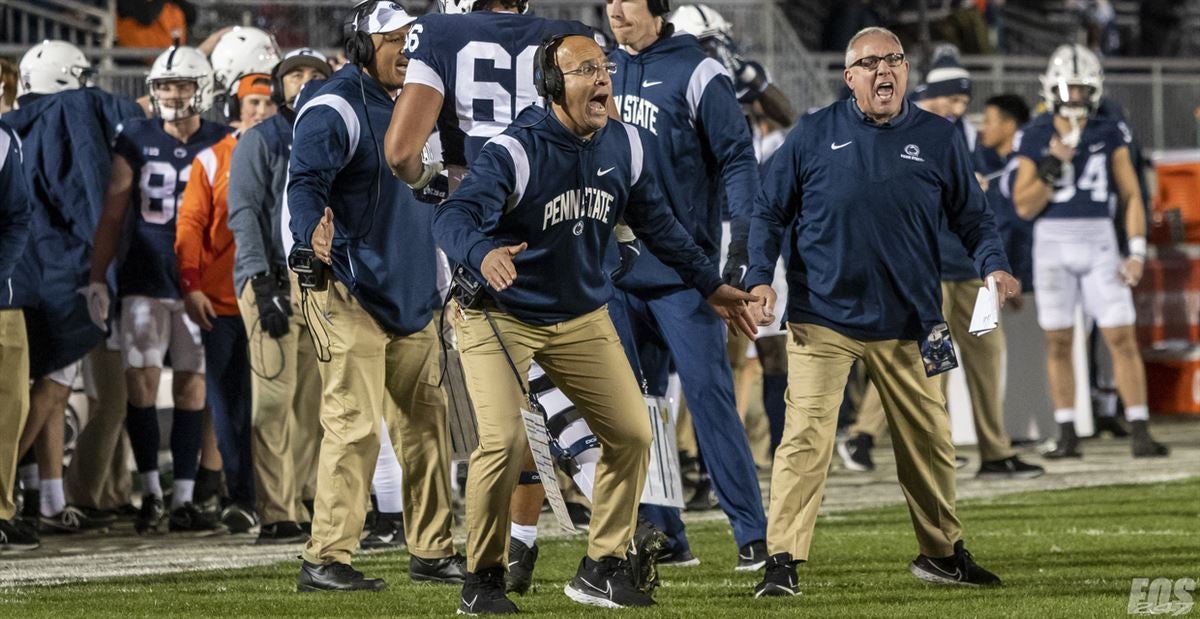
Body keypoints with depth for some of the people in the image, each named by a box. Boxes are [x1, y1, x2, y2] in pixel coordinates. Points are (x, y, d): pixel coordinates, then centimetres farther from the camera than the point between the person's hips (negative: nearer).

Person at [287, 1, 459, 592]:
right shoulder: (336, 109, -13)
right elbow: (304, 182, -27)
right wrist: (314, 231, -46)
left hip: (409, 294, 9)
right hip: (350, 292, -9)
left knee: (425, 419, 13)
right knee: (354, 423, -14)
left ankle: (432, 550, 23)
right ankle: (325, 559, -11)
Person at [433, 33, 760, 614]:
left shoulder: (622, 146, -4)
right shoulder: (514, 150, -24)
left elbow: (656, 224, 11)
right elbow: (454, 217, -37)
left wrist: (710, 285, 14)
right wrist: (483, 254, -58)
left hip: (583, 319, 6)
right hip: (501, 316, -6)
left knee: (632, 434, 1)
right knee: (504, 440, -19)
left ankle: (602, 569, 16)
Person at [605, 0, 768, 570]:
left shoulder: (695, 73, -6)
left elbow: (737, 157, -8)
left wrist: (742, 241, -17)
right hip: (614, 268, 6)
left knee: (708, 393, -9)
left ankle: (752, 533, -6)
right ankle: (662, 537, 13)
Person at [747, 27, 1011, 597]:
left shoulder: (939, 139, 5)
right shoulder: (814, 134, 1)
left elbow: (972, 217, 10)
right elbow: (770, 212, 6)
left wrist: (994, 266, -9)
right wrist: (760, 277, -7)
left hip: (907, 325, 3)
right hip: (822, 319, -2)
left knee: (929, 442, 11)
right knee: (806, 437, -13)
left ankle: (942, 552, 28)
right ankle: (782, 564, -12)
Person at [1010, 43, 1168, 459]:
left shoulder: (1110, 135, 4)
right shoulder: (1034, 139, 1)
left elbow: (1130, 195, 5)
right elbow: (1024, 206, -2)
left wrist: (1137, 253, -3)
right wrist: (1051, 168, -17)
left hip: (1099, 242, 0)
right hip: (1051, 243, 0)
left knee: (1122, 338, -5)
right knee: (1058, 343, 2)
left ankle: (1140, 433, -5)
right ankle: (1067, 436, 9)